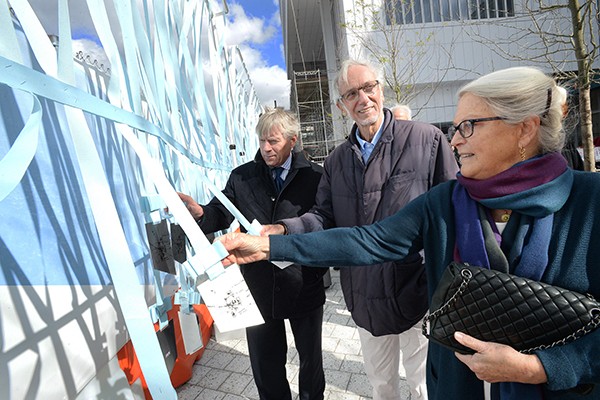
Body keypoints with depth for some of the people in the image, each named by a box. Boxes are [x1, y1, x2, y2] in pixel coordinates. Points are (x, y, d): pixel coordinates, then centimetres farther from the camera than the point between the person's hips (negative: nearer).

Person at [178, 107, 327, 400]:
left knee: (311, 357, 23)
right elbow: (221, 214, -6)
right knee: (266, 363, 21)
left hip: (304, 287, -1)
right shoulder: (241, 177, 1)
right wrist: (199, 212, -26)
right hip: (259, 288, 2)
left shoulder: (314, 176, -6)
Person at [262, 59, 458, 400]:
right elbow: (325, 217, 1)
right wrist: (282, 230, -17)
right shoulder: (337, 160, 5)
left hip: (418, 292, -3)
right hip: (364, 295, 4)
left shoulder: (426, 139, -8)